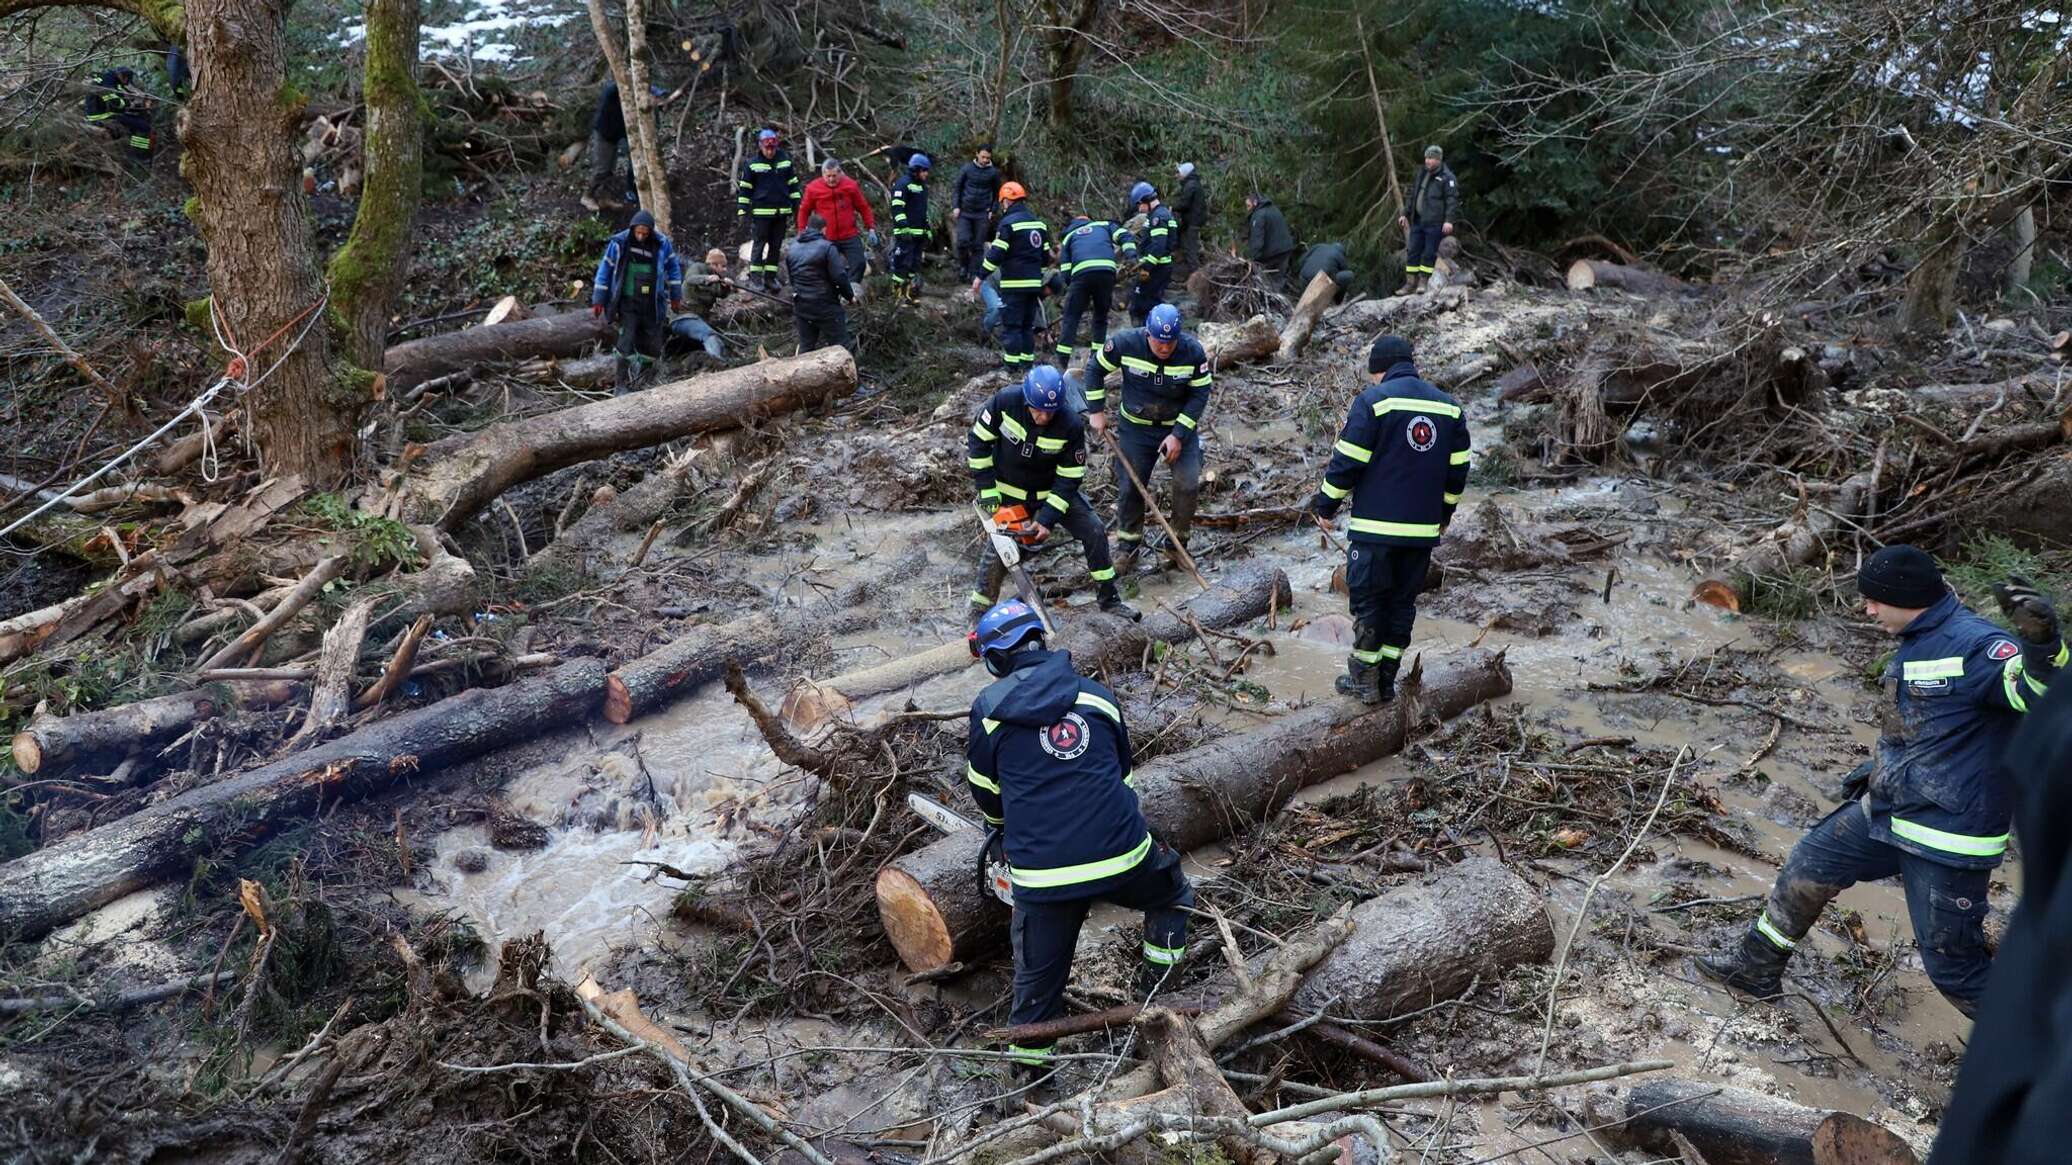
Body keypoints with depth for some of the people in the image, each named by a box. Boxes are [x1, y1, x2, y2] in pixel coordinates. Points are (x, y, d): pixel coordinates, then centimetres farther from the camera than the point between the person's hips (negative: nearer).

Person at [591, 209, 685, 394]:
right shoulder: (619, 243, -9)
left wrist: (676, 296, 14)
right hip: (627, 303, -3)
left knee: (652, 348, 5)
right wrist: (598, 301, 1)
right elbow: (605, 270, 0)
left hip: (652, 305, 3)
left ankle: (639, 380, 27)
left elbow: (673, 268, 12)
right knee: (626, 342, -13)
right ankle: (620, 385, -4)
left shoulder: (662, 244, -4)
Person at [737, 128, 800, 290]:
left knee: (776, 245, 8)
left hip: (781, 211, 4)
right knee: (759, 243, -2)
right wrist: (742, 208, -5)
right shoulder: (752, 163, -4)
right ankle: (755, 277, 3)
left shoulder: (785, 159, 6)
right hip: (761, 211, -4)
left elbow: (793, 183, 15)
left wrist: (796, 204, 12)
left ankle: (770, 277, 16)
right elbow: (745, 187, -1)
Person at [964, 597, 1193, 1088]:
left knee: (1038, 974, 18)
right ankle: (1155, 989, 31)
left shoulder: (989, 707, 3)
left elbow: (985, 789, 16)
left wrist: (1003, 825, 38)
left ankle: (1030, 1069, 27)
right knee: (1172, 895, 31)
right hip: (1122, 856, 1)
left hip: (1041, 871, 0)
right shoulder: (1097, 696, 9)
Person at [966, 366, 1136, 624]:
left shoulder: (1071, 426, -25)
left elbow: (1069, 478, -16)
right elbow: (978, 441, -12)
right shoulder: (1005, 401, -26)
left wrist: (1047, 519, -22)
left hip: (1053, 490, 1)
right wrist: (987, 491, -13)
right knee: (997, 550, -9)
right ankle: (979, 612, 11)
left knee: (1094, 532, -5)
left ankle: (1109, 599, 11)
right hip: (1009, 492, -1)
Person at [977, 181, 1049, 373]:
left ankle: (1012, 364, -6)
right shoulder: (1039, 223, 14)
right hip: (1034, 283, 7)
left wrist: (980, 277, -8)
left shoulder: (1008, 223, -10)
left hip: (1014, 283, -7)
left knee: (1011, 324, -4)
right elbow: (1046, 255, 17)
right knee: (1028, 324, 14)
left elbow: (996, 254, -14)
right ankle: (1027, 362, 16)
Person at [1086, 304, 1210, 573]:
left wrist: (1178, 435, -18)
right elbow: (1095, 368, -4)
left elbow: (1200, 395, -13)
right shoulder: (1125, 344, -20)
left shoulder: (1193, 351, -19)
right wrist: (1096, 411, -5)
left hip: (1180, 428, 0)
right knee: (1129, 487, 1)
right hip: (1136, 428, 0)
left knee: (1188, 485, -10)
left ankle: (1178, 543, 11)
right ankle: (1129, 548, 19)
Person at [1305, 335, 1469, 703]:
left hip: (1375, 525, -5)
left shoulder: (1372, 400, -7)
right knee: (1403, 602, 13)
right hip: (1424, 529, 5)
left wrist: (1326, 505, 2)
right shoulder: (1449, 407, 9)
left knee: (1367, 599, 6)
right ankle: (1387, 682, 17)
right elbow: (1458, 468, 13)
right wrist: (1444, 513, 26)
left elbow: (1347, 462, -9)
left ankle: (1364, 680, 11)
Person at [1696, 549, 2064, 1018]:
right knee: (1808, 867, 19)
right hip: (1886, 811, 10)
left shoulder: (1974, 645, -21)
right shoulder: (1917, 643, 10)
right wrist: (1878, 769, 27)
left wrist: (2041, 642, -55)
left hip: (1949, 839, -9)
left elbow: (2040, 690, -37)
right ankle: (1756, 967, 37)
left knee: (1952, 962, -1)